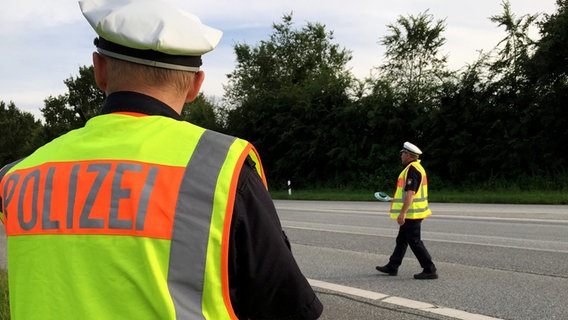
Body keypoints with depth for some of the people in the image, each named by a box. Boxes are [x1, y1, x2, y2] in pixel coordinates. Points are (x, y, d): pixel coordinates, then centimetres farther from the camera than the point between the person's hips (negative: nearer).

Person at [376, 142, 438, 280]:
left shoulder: (411, 169, -18)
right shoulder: (417, 167, 15)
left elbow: (410, 193, -25)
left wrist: (402, 213, -27)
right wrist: (396, 198, 33)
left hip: (411, 213, -11)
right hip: (413, 213, 11)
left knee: (415, 242, -6)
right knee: (401, 240, 16)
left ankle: (430, 270, -2)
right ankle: (392, 267, 25)